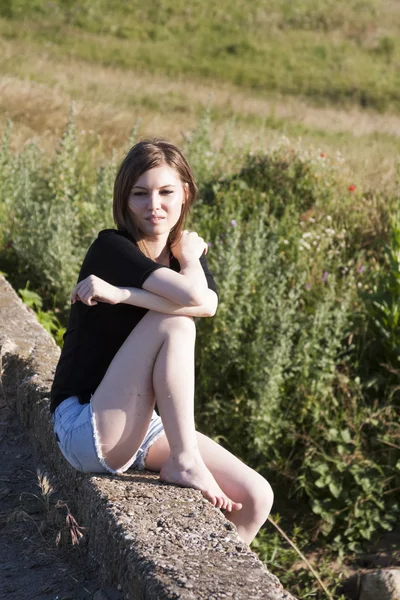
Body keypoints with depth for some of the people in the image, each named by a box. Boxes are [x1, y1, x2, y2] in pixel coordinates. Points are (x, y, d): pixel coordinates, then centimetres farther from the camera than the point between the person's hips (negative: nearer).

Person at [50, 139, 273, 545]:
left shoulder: (185, 254, 9)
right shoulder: (111, 247, -12)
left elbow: (209, 305, -17)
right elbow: (191, 296, -30)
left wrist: (121, 294, -21)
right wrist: (190, 257, -12)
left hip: (142, 429, 7)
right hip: (85, 431, -7)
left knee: (256, 496, -6)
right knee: (173, 323, -25)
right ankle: (184, 462, -20)